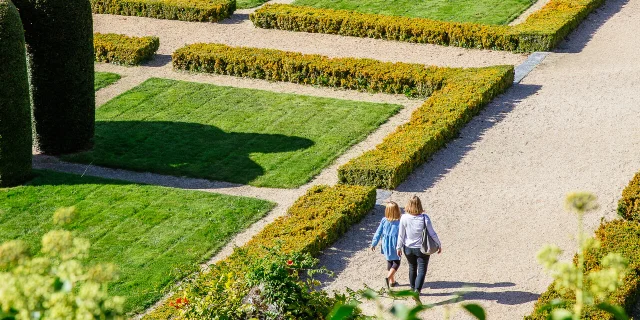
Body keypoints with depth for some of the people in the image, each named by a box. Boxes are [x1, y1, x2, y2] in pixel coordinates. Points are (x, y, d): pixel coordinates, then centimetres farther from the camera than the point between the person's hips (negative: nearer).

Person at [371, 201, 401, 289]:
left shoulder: (384, 221, -9)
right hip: (395, 246, -3)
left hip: (386, 246, 3)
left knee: (389, 262, 20)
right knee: (396, 262, 11)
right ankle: (388, 277, -12)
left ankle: (392, 281, 29)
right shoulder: (399, 222, -17)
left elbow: (378, 232, -3)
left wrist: (373, 243, 8)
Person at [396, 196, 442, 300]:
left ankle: (413, 289, 37)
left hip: (408, 248, 2)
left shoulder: (404, 218, -15)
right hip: (422, 248, -2)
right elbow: (432, 233, -10)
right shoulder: (424, 218, -18)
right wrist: (439, 245, 5)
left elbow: (401, 235, -6)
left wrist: (399, 247, 8)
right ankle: (417, 291, -16)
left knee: (412, 268, 22)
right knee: (422, 270, 3)